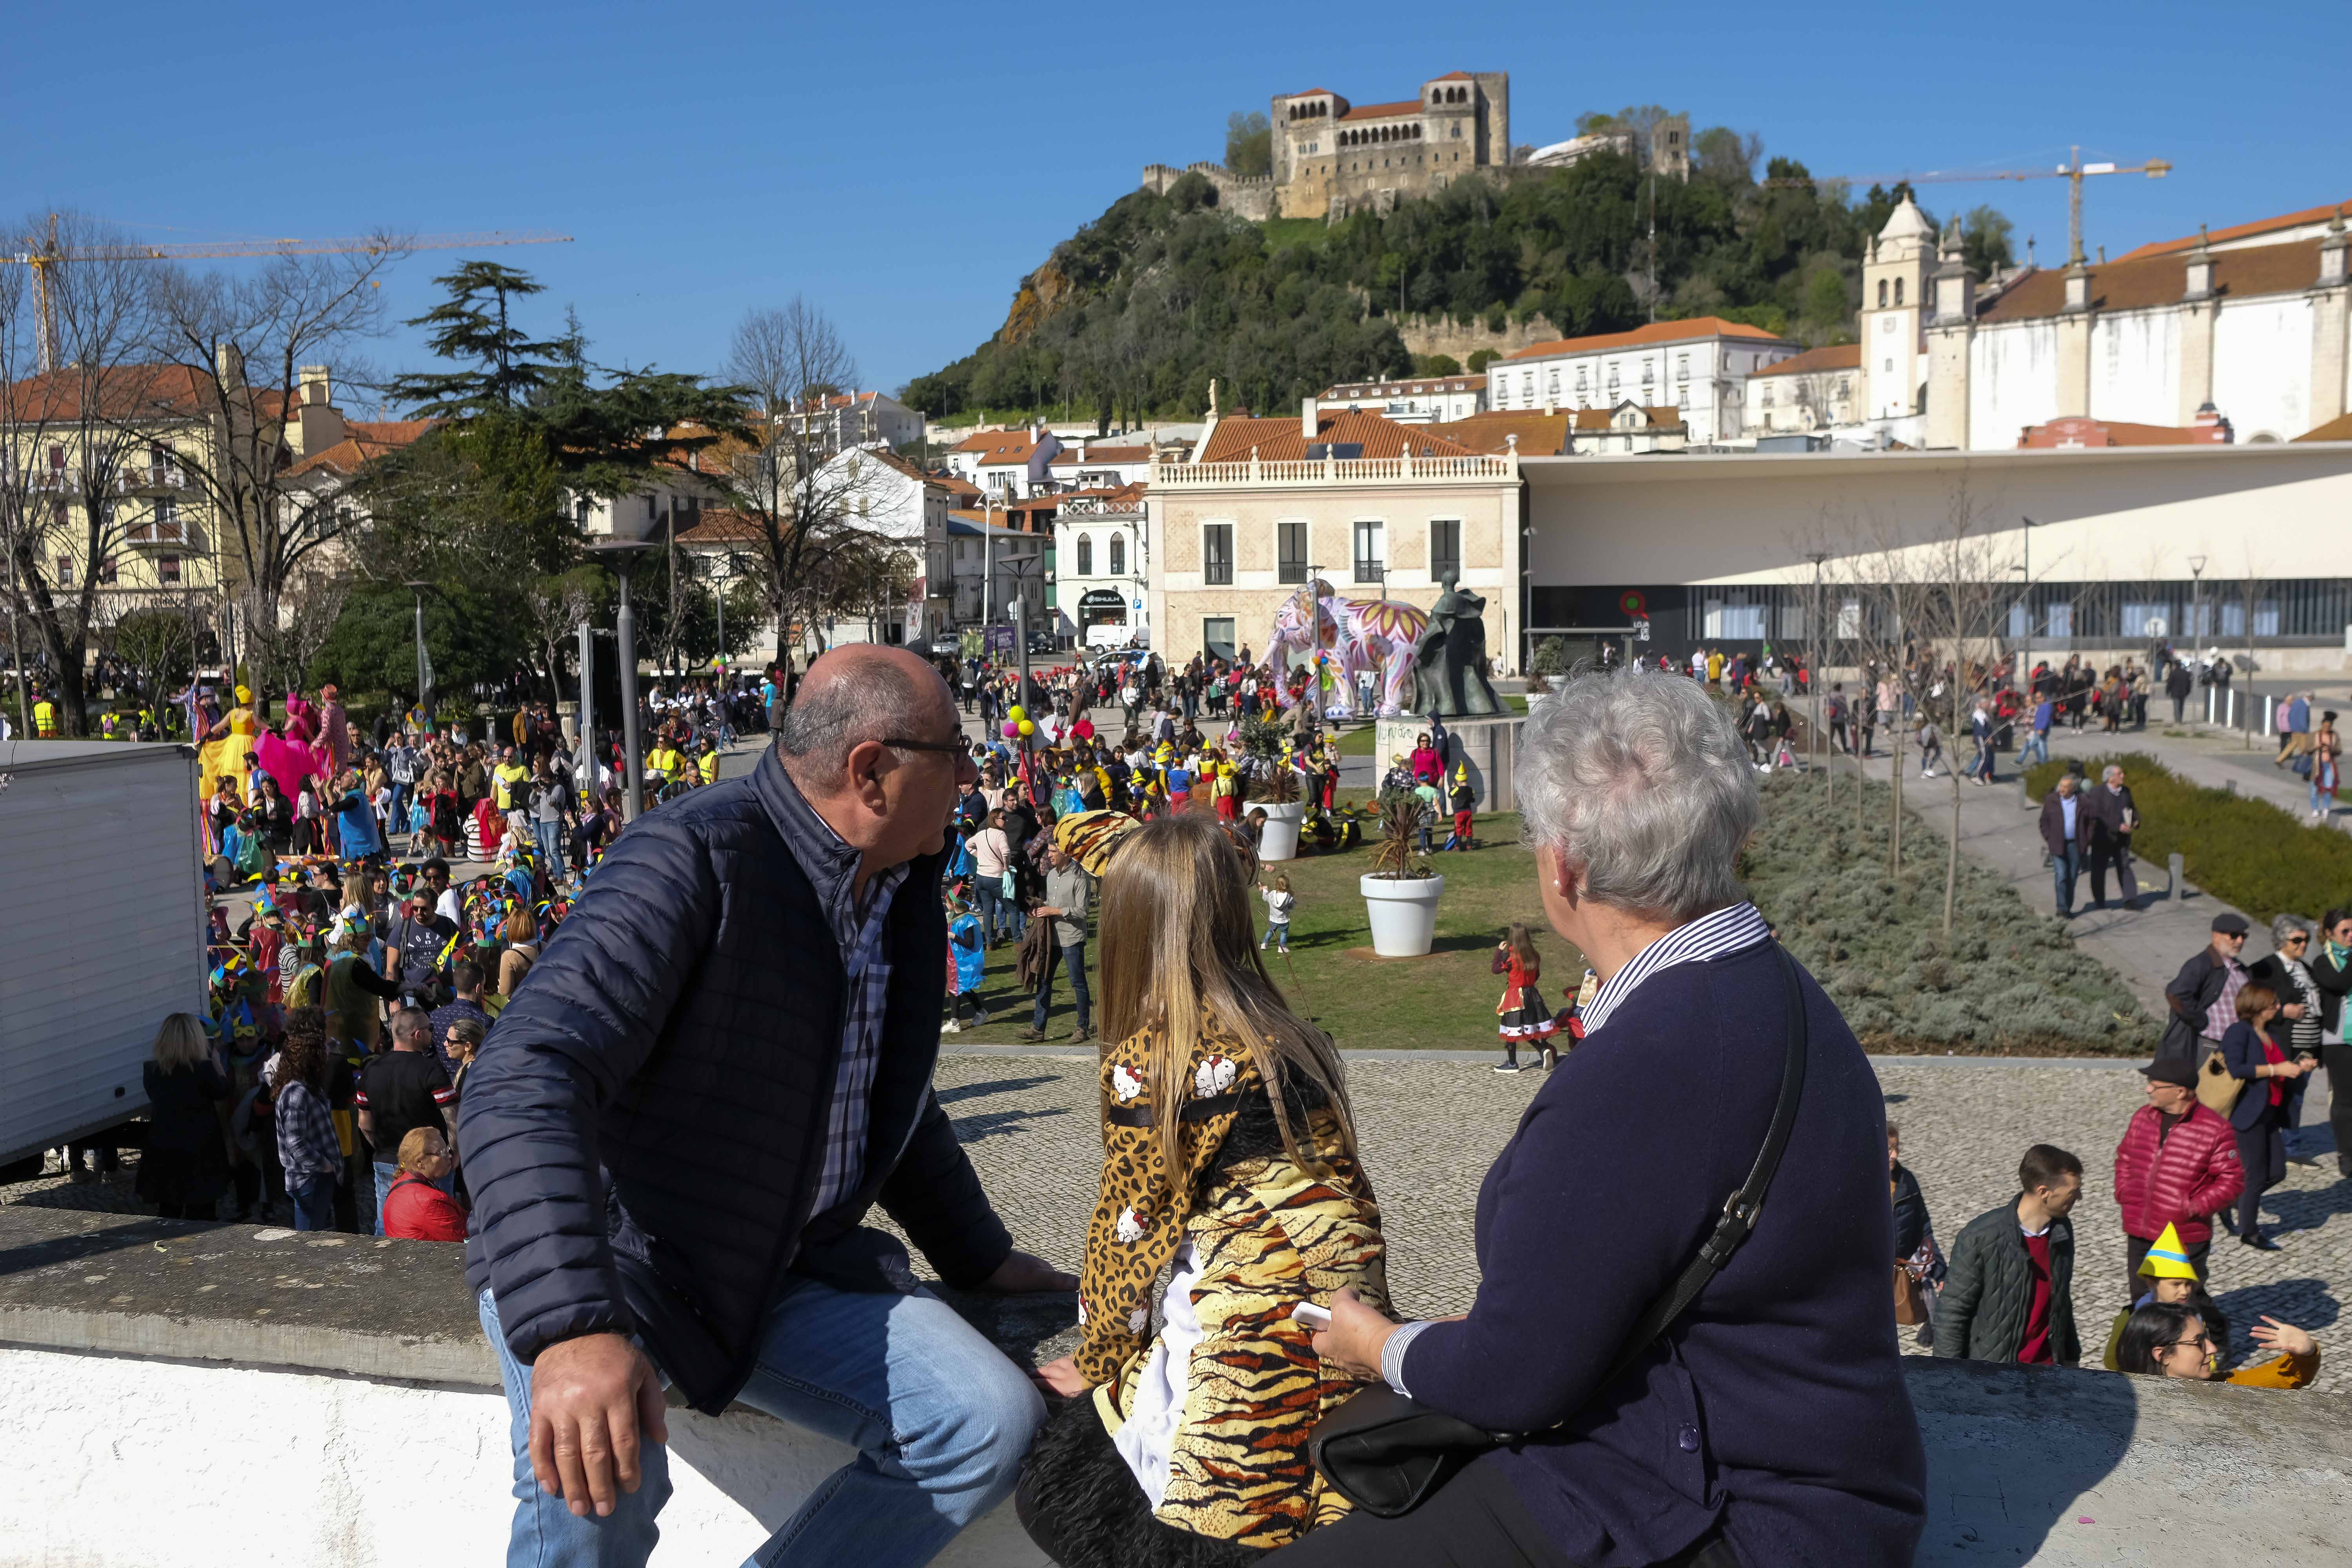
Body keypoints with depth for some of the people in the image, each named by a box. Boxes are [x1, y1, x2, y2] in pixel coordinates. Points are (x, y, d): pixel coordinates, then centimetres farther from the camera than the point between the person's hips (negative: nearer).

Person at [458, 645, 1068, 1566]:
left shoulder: (903, 888, 5)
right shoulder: (695, 858, -21)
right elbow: (524, 1082, -33)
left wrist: (980, 1257, 21)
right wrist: (571, 1326, -45)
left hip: (784, 1269, 7)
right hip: (608, 1256, -6)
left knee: (990, 1423, -11)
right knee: (598, 1474, -34)